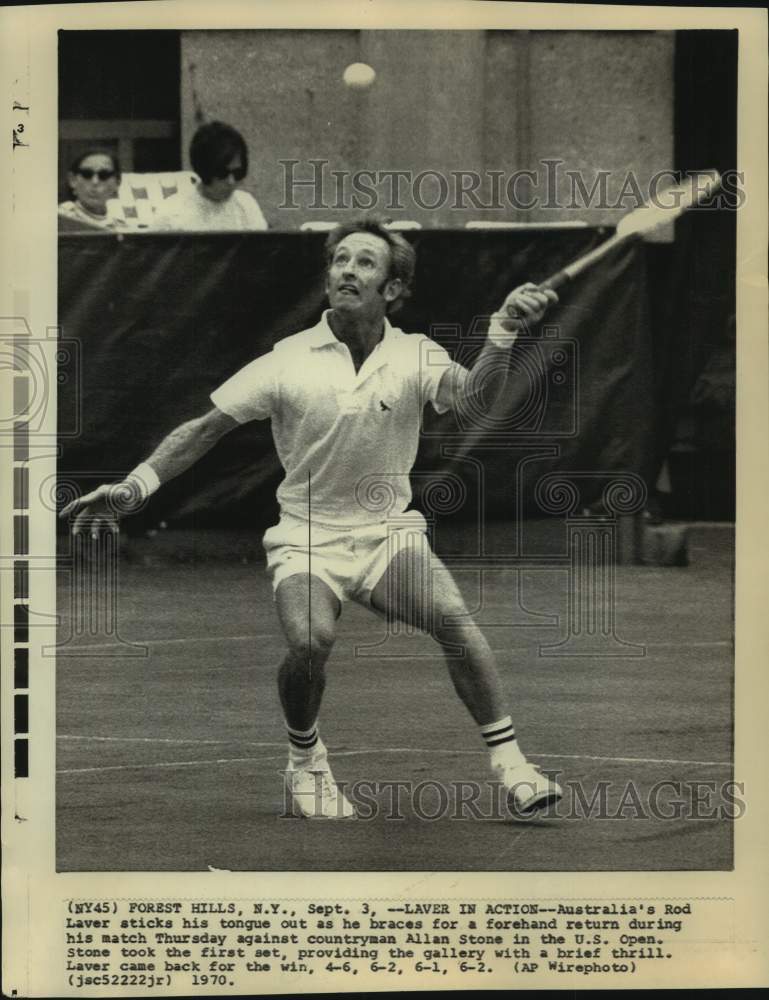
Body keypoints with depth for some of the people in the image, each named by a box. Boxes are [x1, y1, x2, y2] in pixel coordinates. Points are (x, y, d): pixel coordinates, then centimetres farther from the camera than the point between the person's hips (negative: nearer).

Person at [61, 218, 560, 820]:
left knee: (452, 616, -28)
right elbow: (206, 429, 0)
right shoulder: (290, 361, -4)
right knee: (310, 640, -29)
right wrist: (134, 487, -10)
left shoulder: (416, 356, -2)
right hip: (307, 538, -1)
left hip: (391, 534, 1)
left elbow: (470, 397, -22)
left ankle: (509, 762, -16)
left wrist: (503, 335, -40)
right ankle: (305, 758, 2)